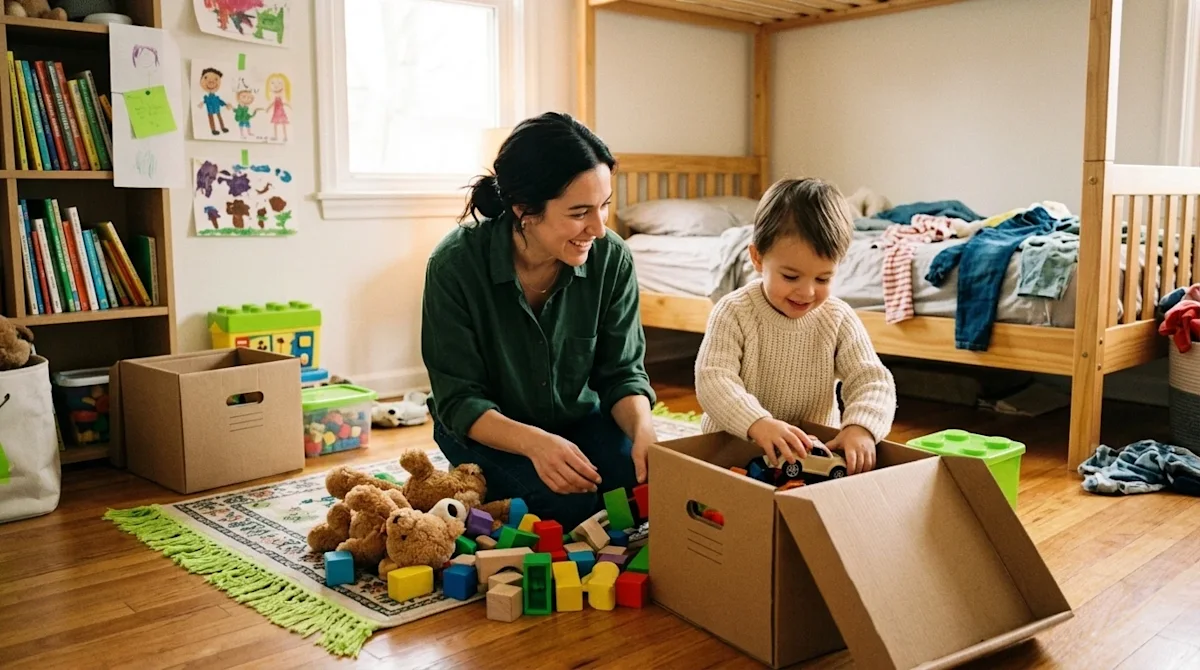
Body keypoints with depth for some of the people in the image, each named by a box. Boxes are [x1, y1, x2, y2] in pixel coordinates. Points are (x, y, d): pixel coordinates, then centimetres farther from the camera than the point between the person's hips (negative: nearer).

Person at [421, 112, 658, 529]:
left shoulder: (611, 258, -17)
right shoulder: (456, 264, -24)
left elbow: (622, 372, -9)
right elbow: (459, 401, -21)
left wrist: (643, 428, -31)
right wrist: (534, 443, -39)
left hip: (577, 417, 3)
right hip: (486, 428, -3)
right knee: (567, 501, -29)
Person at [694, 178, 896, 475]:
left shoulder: (839, 319, -3)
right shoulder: (733, 313, -11)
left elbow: (872, 380, -7)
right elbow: (713, 379, -21)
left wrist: (861, 427, -30)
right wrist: (758, 423, -39)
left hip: (816, 448, 2)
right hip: (733, 446, -2)